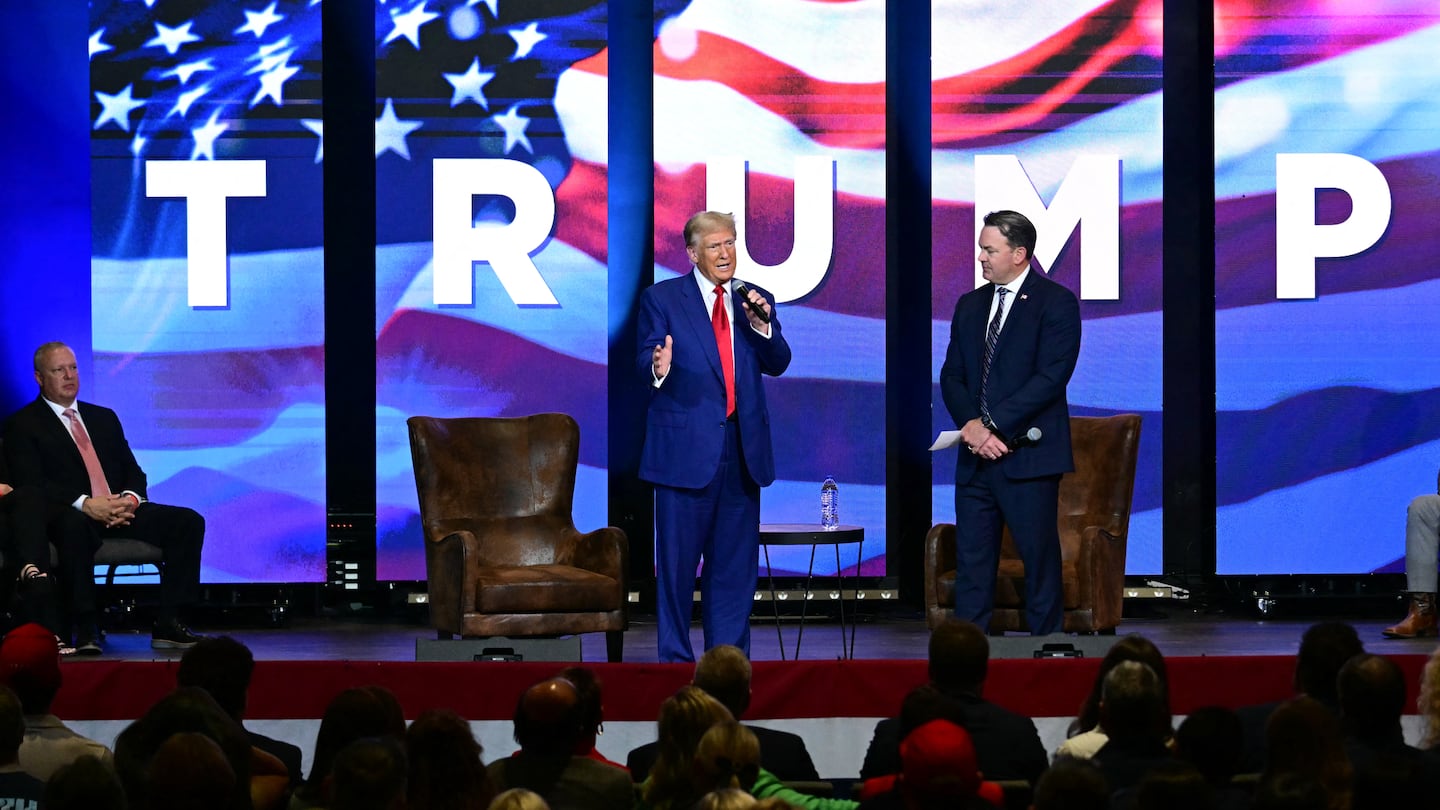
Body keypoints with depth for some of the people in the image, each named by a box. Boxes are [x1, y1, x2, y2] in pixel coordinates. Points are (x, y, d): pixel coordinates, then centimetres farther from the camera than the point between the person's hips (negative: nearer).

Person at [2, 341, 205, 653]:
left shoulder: (104, 418, 24)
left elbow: (133, 471, 18)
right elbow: (31, 484, -8)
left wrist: (129, 499, -7)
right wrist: (84, 503, -23)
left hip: (120, 511, 6)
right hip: (70, 515, -6)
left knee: (188, 521, -17)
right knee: (74, 525, -43)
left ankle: (167, 625, -19)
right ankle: (85, 629, -35)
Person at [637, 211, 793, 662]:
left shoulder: (756, 301, 12)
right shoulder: (662, 299, 1)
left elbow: (777, 365, 4)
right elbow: (645, 361, -8)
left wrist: (763, 325, -13)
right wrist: (658, 367, -31)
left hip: (742, 449, 4)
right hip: (685, 447, -4)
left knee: (735, 562, 8)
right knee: (677, 561, -1)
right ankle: (676, 659, 6)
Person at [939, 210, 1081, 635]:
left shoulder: (1056, 303, -4)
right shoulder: (970, 305, 16)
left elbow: (1051, 377, -13)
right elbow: (952, 376, 13)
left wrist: (993, 425, -16)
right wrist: (971, 424, -7)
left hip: (1027, 456, -6)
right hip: (976, 457, 6)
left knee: (1040, 562, -1)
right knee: (971, 564, 5)